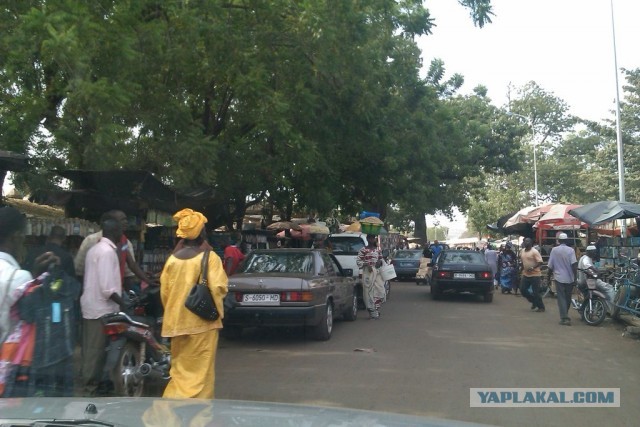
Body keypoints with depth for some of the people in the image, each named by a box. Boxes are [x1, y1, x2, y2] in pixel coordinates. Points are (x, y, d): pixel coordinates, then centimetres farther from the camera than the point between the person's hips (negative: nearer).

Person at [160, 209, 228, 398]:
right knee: (200, 369, 4)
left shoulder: (172, 259, 3)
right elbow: (218, 288, -16)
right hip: (202, 321, -5)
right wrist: (217, 311, 3)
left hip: (178, 321, 5)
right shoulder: (209, 257, -10)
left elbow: (164, 291, 6)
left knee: (181, 367, 18)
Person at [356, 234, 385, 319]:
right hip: (368, 273, -4)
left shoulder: (378, 250, 14)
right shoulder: (363, 250, -2)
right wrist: (366, 265, -16)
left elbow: (381, 259, 22)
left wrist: (380, 262, 0)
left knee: (380, 291, -4)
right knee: (369, 291, -4)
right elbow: (358, 261, -4)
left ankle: (376, 309, 11)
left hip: (377, 272, 5)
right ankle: (372, 312, 4)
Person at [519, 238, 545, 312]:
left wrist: (533, 268, -27)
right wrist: (522, 267, 12)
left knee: (535, 292, -4)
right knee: (522, 289, 6)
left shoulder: (534, 252, -13)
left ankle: (541, 307, 12)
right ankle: (534, 301, 26)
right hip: (526, 274, 8)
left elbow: (540, 262, -18)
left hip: (535, 274, -7)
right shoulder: (522, 251, 9)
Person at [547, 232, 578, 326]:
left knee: (561, 298, -1)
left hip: (559, 278, -1)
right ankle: (565, 315, 31)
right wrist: (575, 276, -9)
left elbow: (550, 266, 1)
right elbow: (574, 264, -14)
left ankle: (564, 318, -11)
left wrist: (549, 276, 12)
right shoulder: (571, 250, -4)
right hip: (569, 278, 1)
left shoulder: (554, 250, -2)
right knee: (568, 298, 16)